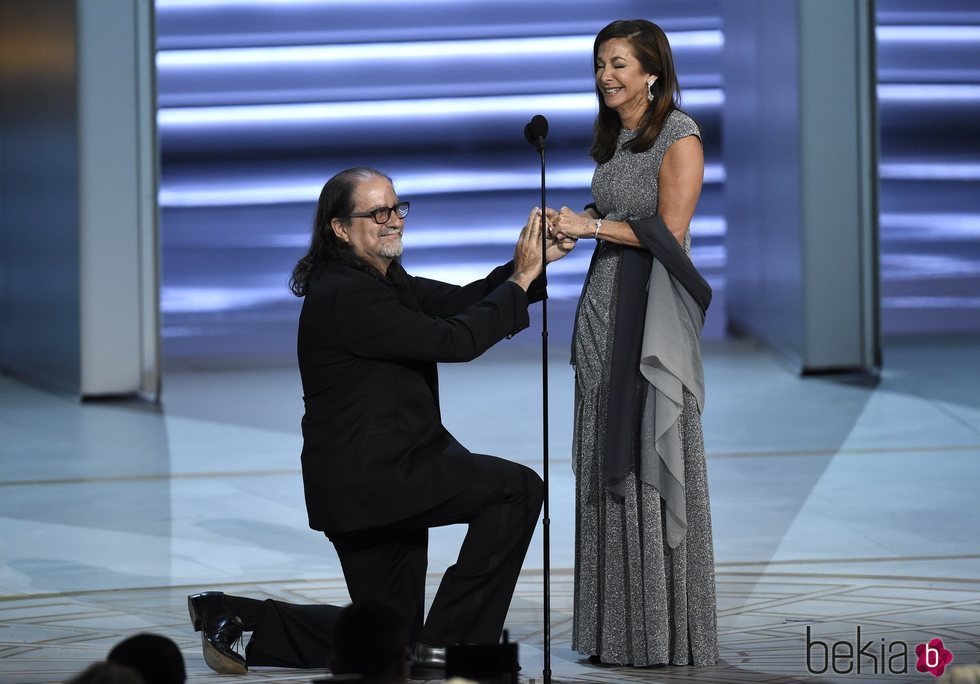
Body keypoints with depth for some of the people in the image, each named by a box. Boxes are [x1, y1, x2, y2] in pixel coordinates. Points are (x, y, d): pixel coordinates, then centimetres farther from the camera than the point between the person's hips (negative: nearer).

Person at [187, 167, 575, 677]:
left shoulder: (384, 281, 12)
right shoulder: (346, 295, -19)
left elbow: (459, 303, 8)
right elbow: (454, 340, -21)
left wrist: (532, 262, -6)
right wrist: (520, 279, -14)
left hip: (378, 476, 10)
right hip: (367, 478, -10)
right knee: (517, 488, -14)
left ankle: (233, 618, 17)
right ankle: (445, 645, -8)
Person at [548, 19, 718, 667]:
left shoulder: (678, 137, -8)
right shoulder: (613, 137, 16)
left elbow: (669, 231, -14)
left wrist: (592, 225, -13)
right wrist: (572, 226, 4)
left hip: (654, 314, -8)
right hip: (605, 305, 8)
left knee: (652, 462, -5)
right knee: (606, 465, 6)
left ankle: (667, 631, 1)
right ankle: (617, 628, 10)